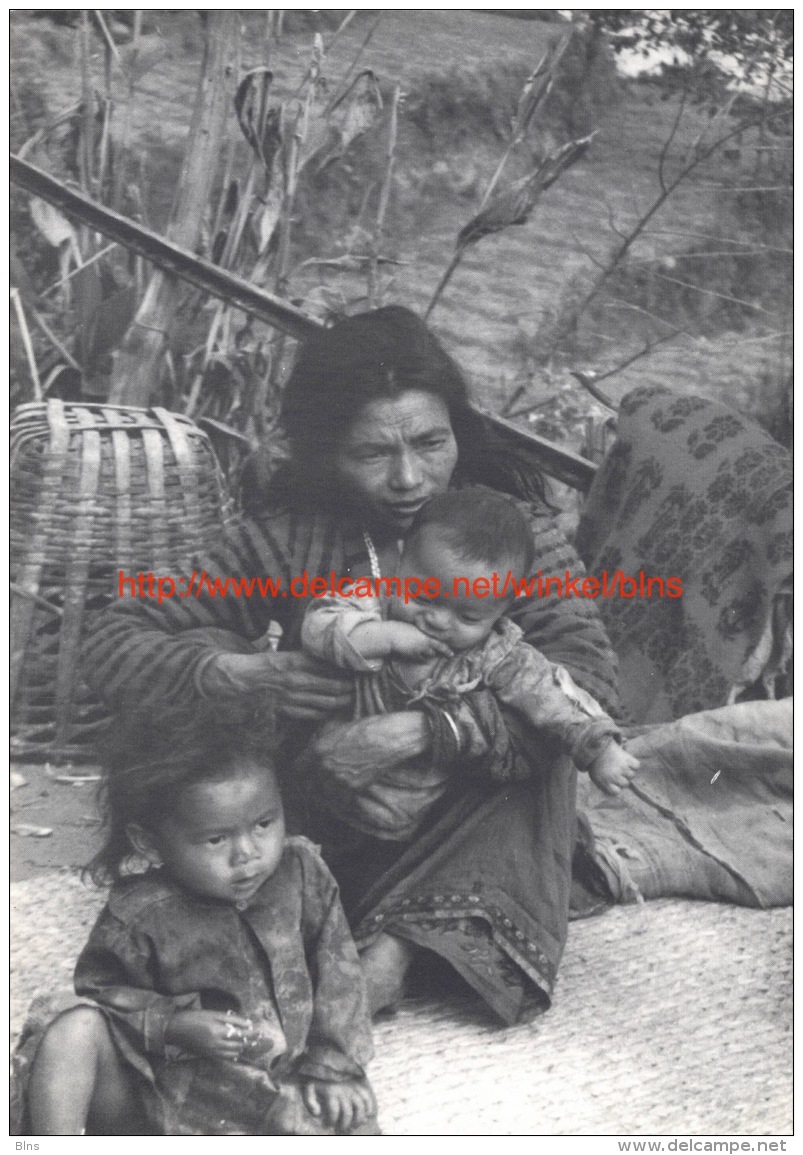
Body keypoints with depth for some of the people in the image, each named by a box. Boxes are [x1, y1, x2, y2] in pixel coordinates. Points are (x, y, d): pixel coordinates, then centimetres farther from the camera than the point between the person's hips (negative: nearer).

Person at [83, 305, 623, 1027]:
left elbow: (590, 676, -24)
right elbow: (112, 644, -9)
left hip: (461, 819, -1)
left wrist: (423, 730, -34)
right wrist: (238, 676, -28)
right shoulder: (287, 538, -11)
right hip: (329, 819, 1)